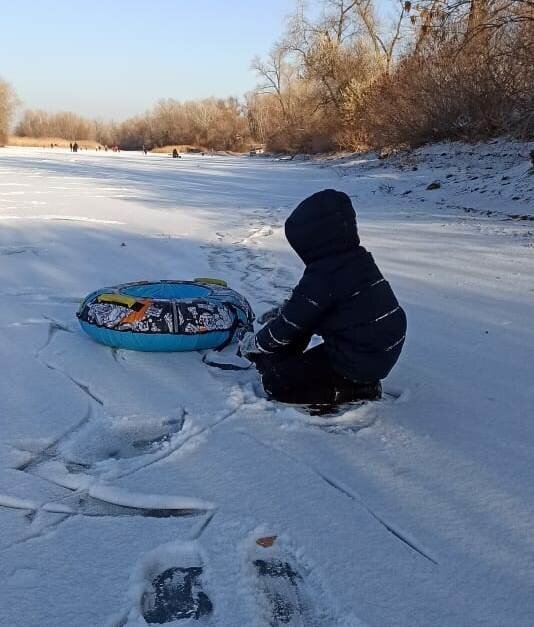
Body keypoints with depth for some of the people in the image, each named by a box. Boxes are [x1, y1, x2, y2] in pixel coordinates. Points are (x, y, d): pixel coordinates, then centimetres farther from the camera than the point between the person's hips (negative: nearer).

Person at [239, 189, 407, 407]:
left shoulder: (323, 275, -24)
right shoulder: (356, 258, 4)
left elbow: (289, 326, -14)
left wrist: (252, 344, 2)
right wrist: (282, 311, 25)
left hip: (358, 363, -10)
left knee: (275, 382, -4)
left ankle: (356, 389, -2)